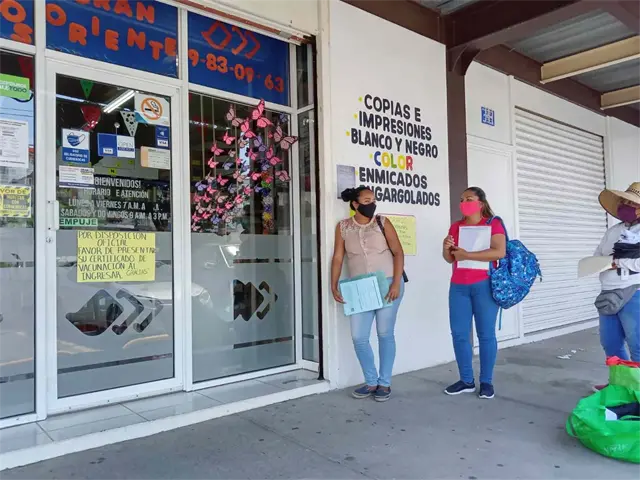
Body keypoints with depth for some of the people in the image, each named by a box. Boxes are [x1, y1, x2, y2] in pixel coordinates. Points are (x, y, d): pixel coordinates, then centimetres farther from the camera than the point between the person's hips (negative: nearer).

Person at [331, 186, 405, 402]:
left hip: (387, 285, -2)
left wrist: (396, 283, -12)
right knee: (358, 337, 0)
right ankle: (371, 382, 19)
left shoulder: (382, 223, -1)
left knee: (385, 334, 5)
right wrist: (334, 285, -7)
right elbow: (338, 258, 4)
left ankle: (385, 383, 19)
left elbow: (398, 252, -2)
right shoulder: (343, 227, 4)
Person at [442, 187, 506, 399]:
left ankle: (486, 382, 11)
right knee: (459, 334, 3)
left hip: (484, 285, -5)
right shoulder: (456, 226, 14)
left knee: (486, 334, 1)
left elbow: (500, 252, -16)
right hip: (458, 286, 5)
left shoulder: (493, 224, -1)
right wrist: (446, 249, -8)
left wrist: (466, 255, -16)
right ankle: (466, 380, 14)